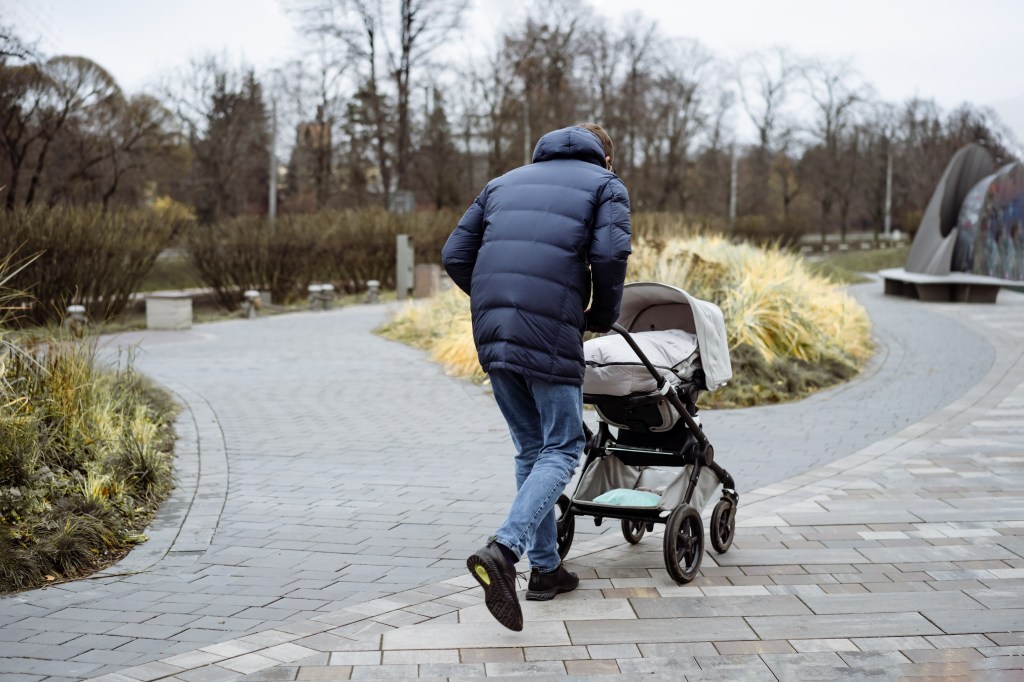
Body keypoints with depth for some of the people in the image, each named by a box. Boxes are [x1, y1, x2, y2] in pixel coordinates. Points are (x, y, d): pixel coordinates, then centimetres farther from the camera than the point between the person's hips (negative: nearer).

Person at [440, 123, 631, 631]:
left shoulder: (505, 182, 26)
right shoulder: (605, 184, 13)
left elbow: (455, 255, 17)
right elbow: (610, 253, -7)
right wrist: (603, 317, 8)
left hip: (491, 337, 5)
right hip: (552, 337, -5)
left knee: (530, 450, 16)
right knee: (560, 451, 2)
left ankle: (546, 569, 20)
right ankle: (504, 550, -18)